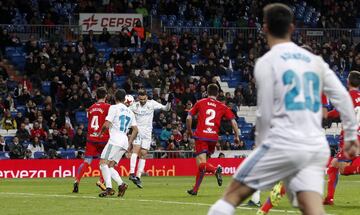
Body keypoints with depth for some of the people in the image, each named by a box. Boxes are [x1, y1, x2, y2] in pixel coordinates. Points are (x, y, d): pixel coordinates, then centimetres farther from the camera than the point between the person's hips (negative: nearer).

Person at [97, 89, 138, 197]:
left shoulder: (114, 108, 0)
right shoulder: (130, 112, 20)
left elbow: (106, 125, -8)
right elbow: (135, 130, 17)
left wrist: (101, 133, 11)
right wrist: (129, 144, 21)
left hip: (115, 140, -7)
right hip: (124, 142, 7)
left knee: (103, 163, -11)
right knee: (110, 166, 11)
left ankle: (109, 188, -26)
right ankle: (121, 184, -7)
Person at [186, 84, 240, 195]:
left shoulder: (200, 103, 7)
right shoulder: (222, 107, 9)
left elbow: (189, 118, 5)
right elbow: (233, 122, 3)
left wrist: (189, 130, 20)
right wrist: (236, 136, 12)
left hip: (201, 136, -3)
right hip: (214, 138, 3)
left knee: (201, 165, -9)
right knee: (202, 164, 17)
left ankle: (215, 170, -38)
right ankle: (195, 189, 21)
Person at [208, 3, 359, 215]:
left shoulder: (266, 62, 0)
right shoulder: (314, 60, 15)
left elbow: (265, 113, -2)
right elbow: (343, 97, 12)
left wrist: (261, 147, 9)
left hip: (284, 144, -5)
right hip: (317, 147, 5)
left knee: (233, 194, 6)